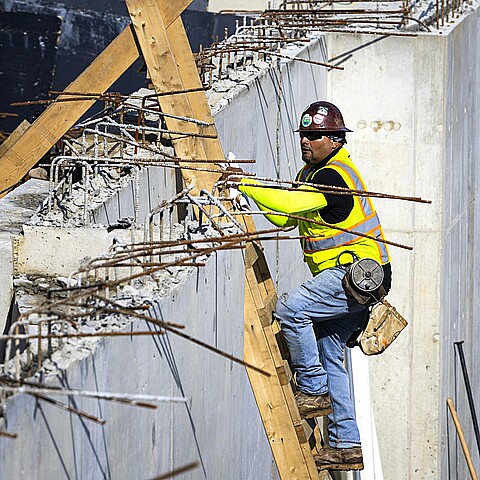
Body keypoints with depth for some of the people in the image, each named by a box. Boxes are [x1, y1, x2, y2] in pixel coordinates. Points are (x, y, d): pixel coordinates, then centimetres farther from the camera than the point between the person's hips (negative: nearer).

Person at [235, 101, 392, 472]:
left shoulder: (334, 176, -16)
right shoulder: (310, 173, 17)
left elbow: (289, 203, -30)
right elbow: (284, 218, 15)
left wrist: (245, 184, -25)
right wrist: (250, 186, 2)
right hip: (348, 278, 11)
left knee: (292, 309, -22)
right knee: (329, 356, 10)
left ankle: (314, 391, -12)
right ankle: (346, 446, 12)